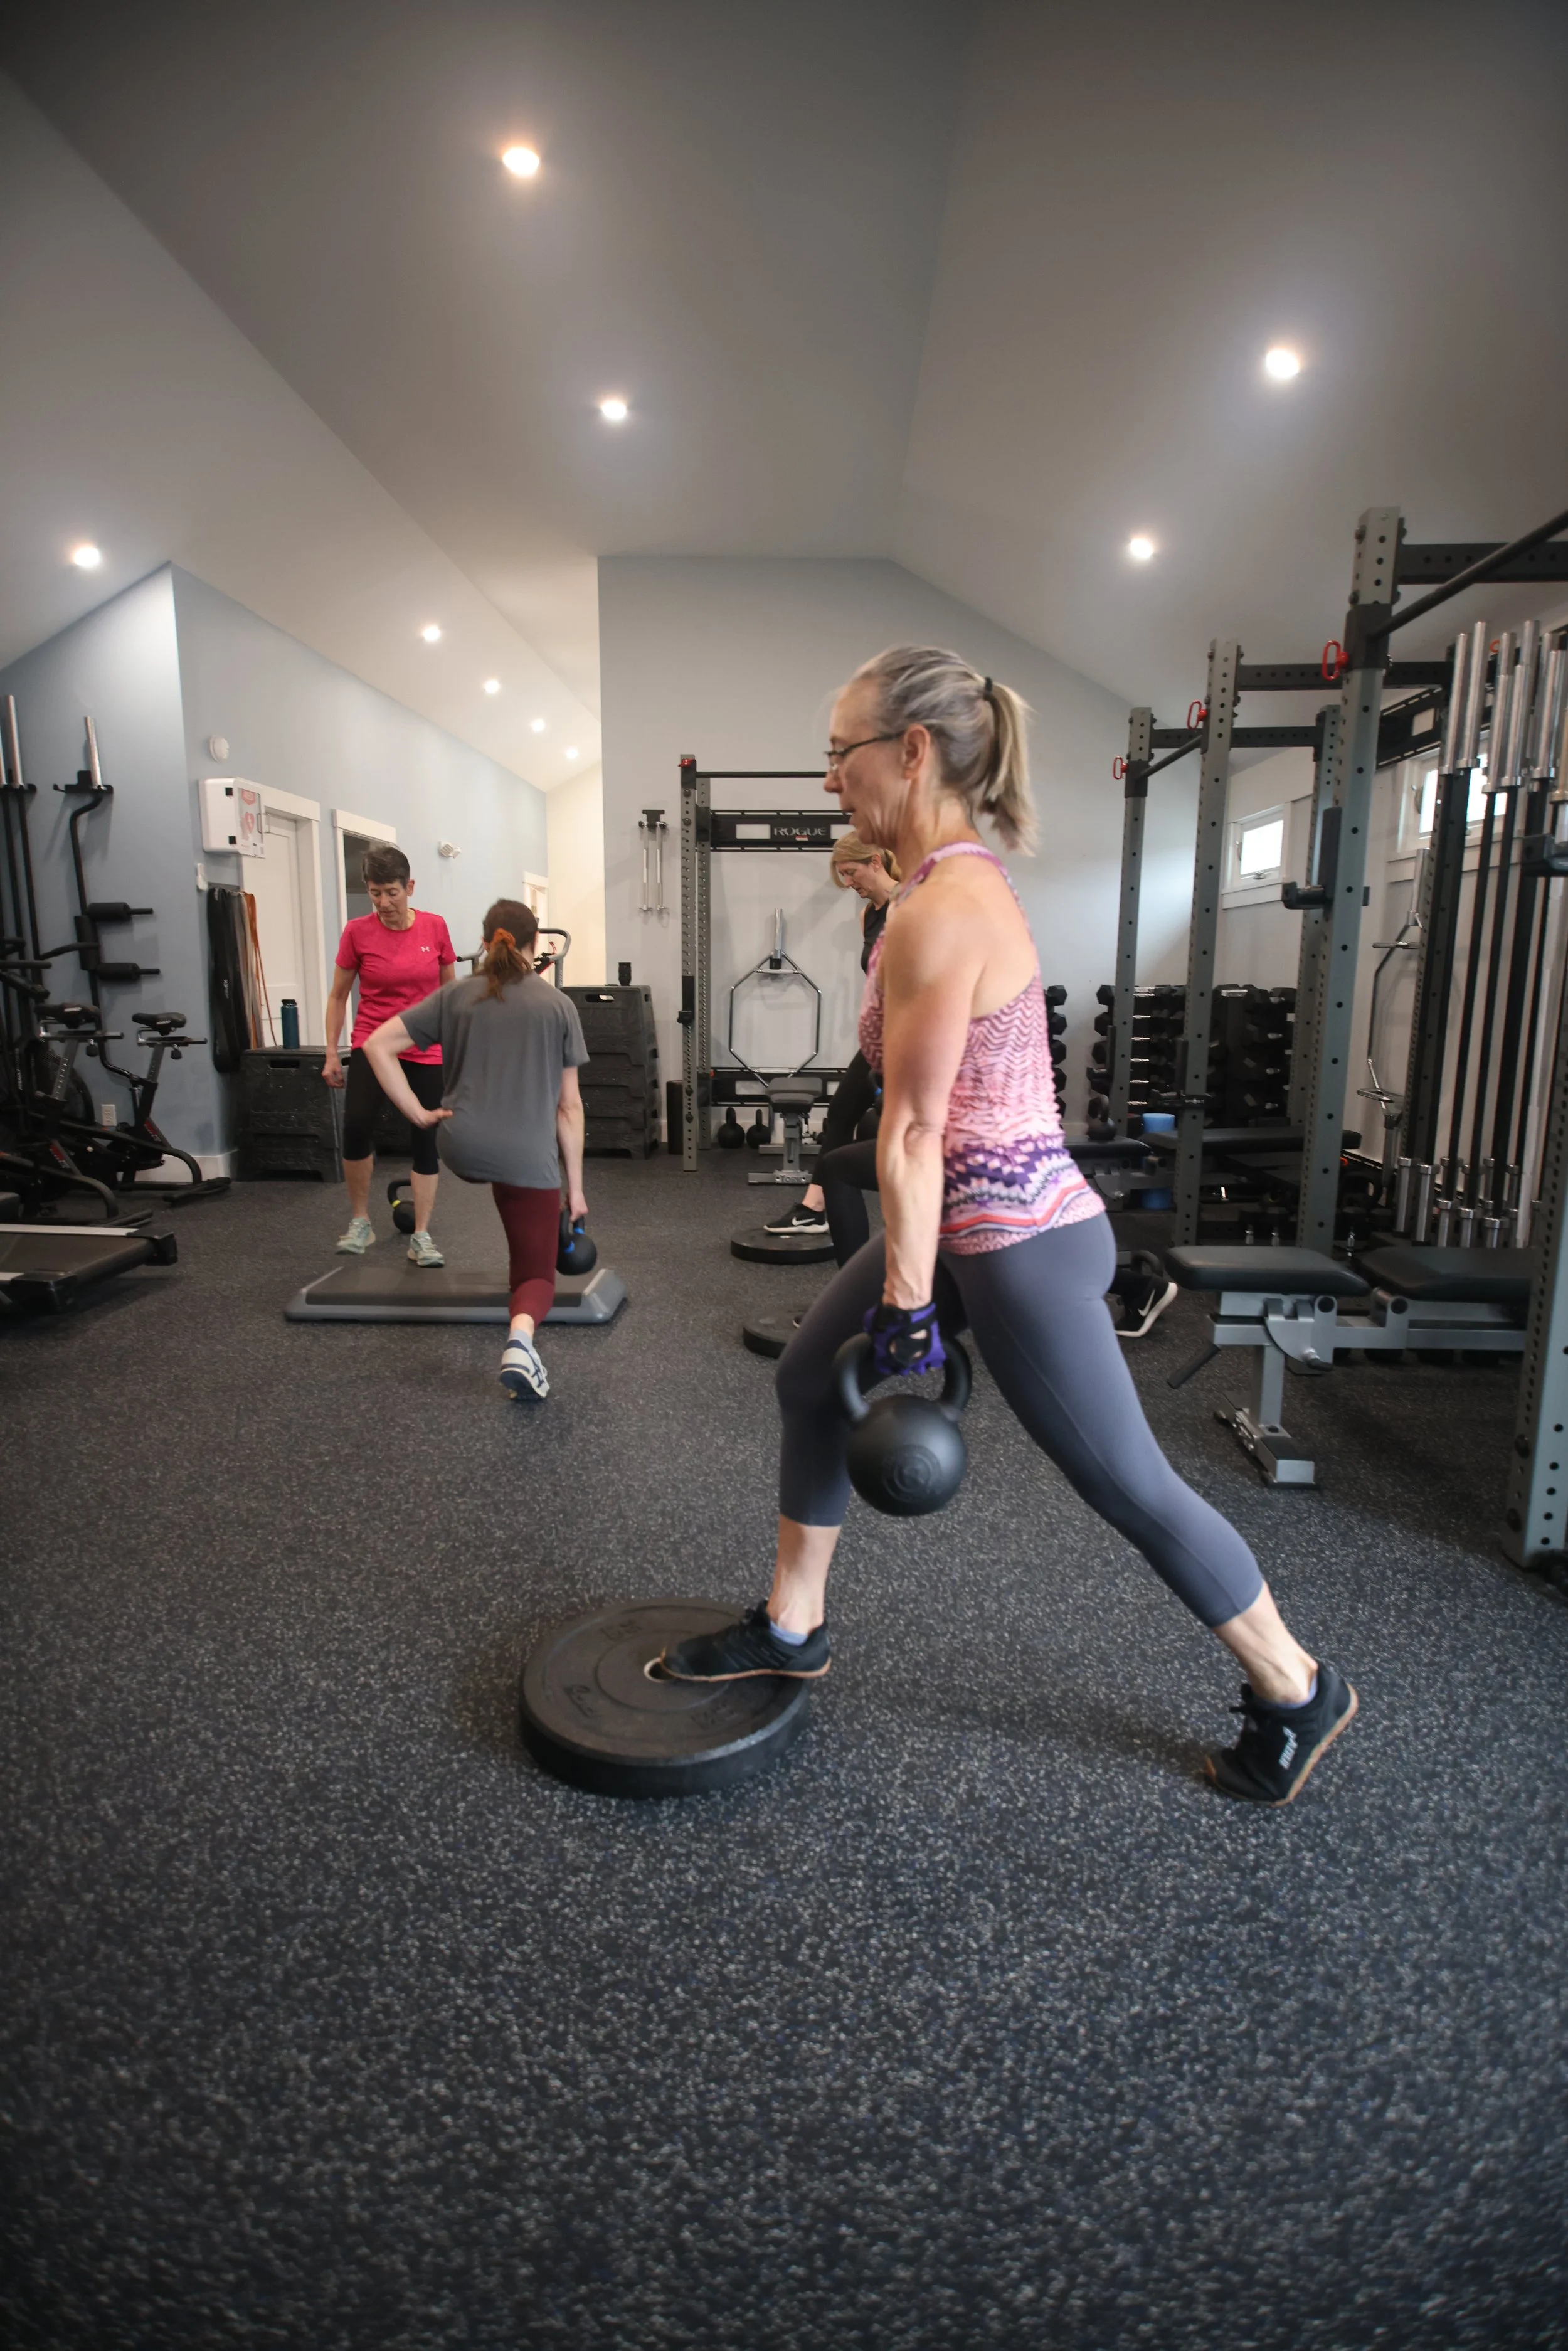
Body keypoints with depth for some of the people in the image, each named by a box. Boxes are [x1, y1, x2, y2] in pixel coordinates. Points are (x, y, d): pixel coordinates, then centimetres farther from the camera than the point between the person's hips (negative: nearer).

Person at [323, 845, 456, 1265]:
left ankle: (421, 1237, 13)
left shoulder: (435, 928, -3)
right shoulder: (357, 932, -6)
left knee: (425, 1139, 2)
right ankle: (360, 1223, -4)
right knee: (357, 1126, -24)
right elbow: (338, 996, 4)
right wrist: (331, 1054, 0)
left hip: (425, 1049, 2)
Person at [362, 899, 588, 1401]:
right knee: (536, 1277, 5)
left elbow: (378, 1045, 1)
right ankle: (520, 1336, -27)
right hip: (529, 1159, -3)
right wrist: (576, 1187, 6)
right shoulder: (558, 1006, 3)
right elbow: (569, 1106, 2)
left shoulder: (455, 997, 7)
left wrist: (418, 1112, 3)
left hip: (464, 1151, 3)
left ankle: (519, 1254, 46)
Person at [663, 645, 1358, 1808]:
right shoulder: (964, 877, 7)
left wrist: (909, 1314, -15)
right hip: (993, 1215, 10)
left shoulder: (938, 915, -22)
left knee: (1130, 1484, 7)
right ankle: (790, 1626, 35)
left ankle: (1297, 1693, 33)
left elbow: (913, 1134, -20)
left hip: (1016, 1242, -10)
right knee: (812, 1379, 17)